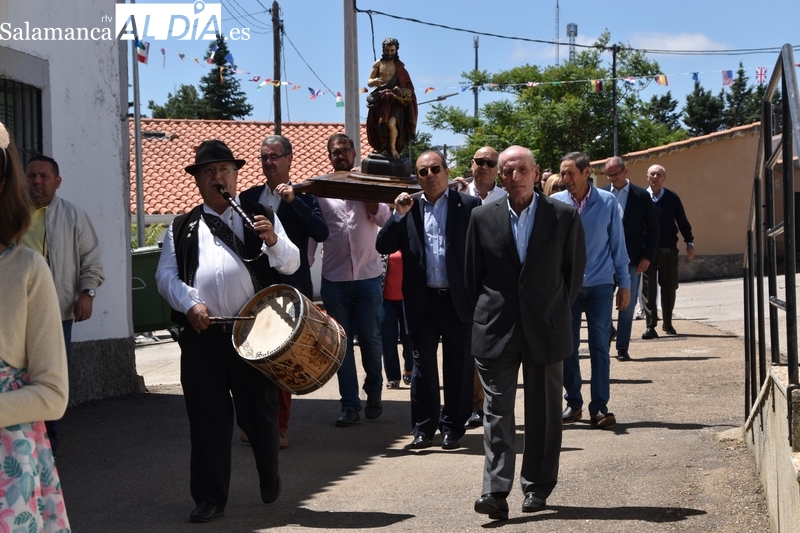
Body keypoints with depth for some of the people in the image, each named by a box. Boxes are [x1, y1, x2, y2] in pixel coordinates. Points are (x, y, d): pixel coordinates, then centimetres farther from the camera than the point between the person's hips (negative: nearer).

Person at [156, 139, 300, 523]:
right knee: (206, 419, 2)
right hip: (201, 334, 1)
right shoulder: (182, 228, 14)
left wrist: (273, 241, -19)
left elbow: (291, 264, 2)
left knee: (260, 413, 8)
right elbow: (166, 274, 7)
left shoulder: (261, 217, 10)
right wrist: (190, 303, -11)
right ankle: (210, 499, 12)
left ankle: (270, 479, 33)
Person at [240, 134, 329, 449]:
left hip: (290, 289, -3)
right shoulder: (249, 197, 11)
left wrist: (294, 200, -20)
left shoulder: (303, 196, 1)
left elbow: (321, 233, -15)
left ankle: (279, 426, 7)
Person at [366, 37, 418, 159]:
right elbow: (369, 82, 8)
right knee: (379, 125, -5)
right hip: (380, 99, 2)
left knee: (391, 123, -21)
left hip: (395, 99, -2)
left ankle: (393, 148, -6)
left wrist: (399, 89, -13)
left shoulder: (400, 66, 11)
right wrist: (375, 81, -15)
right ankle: (383, 148, 10)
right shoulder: (378, 64, 11)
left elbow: (407, 85, 9)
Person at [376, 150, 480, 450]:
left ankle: (453, 428, 16)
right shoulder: (409, 209, 9)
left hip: (459, 301, -2)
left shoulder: (468, 206, 0)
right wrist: (398, 215, -10)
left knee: (458, 368, 6)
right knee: (423, 366, 6)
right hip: (422, 301, 2)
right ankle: (423, 428, 13)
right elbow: (383, 246, 3)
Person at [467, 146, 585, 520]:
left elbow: (574, 270, 7)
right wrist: (486, 316, 9)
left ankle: (538, 487, 19)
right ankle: (496, 491, -7)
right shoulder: (483, 218, 1)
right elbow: (473, 275, 9)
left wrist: (557, 313, 9)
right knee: (497, 409, -4)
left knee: (543, 411, 8)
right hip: (496, 331, 0)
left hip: (546, 330, 0)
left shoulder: (564, 217, -1)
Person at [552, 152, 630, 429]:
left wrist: (624, 283, 4)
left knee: (600, 346, -1)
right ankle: (573, 403, 18)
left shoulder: (607, 202, -3)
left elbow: (617, 244, 3)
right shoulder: (555, 203, -3)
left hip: (600, 285, -1)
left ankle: (599, 406, 5)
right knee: (567, 346, 5)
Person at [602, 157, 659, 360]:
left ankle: (622, 347, 9)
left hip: (632, 259, 0)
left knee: (628, 305, 2)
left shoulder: (641, 196, 2)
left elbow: (652, 228, 4)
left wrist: (647, 256, -3)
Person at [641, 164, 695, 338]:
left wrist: (689, 242, 0)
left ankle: (668, 324, 23)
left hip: (669, 250, 2)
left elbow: (682, 221, 7)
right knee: (649, 289, -4)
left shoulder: (672, 198, 4)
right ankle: (651, 326, -2)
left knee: (669, 288, 9)